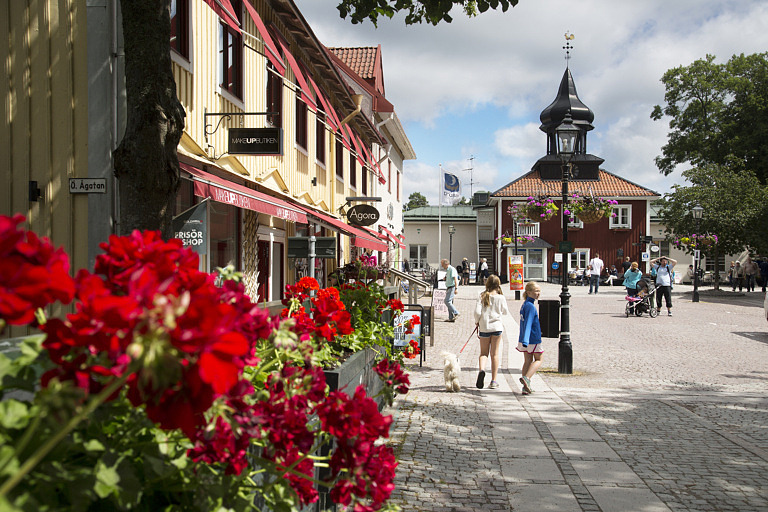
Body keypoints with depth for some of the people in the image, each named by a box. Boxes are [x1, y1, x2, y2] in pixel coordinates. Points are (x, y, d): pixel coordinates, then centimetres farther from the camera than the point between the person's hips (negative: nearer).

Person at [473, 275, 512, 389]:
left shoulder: (481, 296, -2)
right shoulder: (500, 297, -3)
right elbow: (506, 312, 9)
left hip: (484, 327, 1)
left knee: (484, 352, 11)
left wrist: (477, 322, 9)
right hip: (497, 326, -1)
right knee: (495, 354, 6)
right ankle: (494, 381, 6)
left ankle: (482, 369, -19)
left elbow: (477, 312, -9)